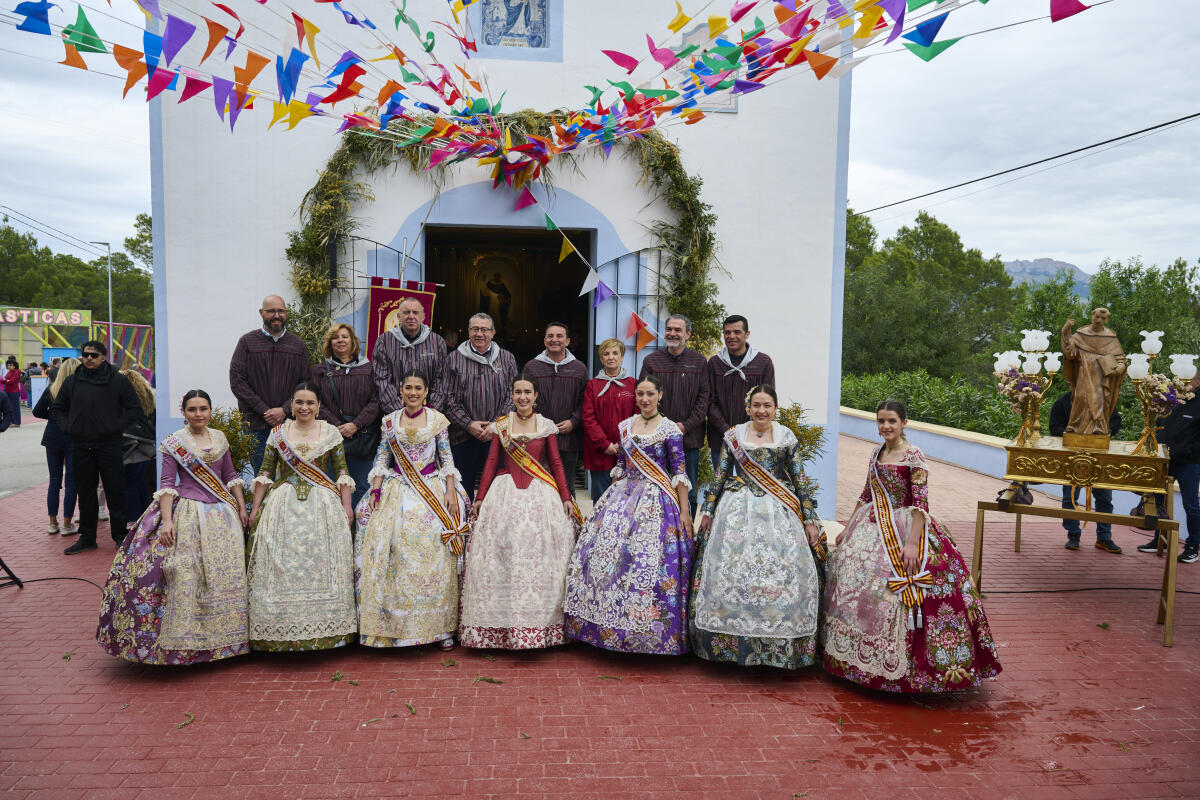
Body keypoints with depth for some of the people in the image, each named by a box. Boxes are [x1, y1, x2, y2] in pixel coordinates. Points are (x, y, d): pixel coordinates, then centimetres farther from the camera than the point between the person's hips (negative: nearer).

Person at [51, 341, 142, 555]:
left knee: (115, 493, 1)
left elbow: (135, 408, 1)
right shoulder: (71, 382, 9)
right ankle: (87, 538, 21)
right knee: (85, 494, 11)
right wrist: (67, 428, 4)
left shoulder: (118, 380, -1)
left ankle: (120, 536, 12)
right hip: (81, 447, 3)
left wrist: (117, 427, -8)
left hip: (110, 446, -3)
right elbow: (57, 409, 20)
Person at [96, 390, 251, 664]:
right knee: (186, 575, -9)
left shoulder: (220, 438, 10)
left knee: (227, 574, 4)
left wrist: (242, 508, 9)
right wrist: (167, 520, -16)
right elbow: (167, 484, -6)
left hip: (223, 513, 4)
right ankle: (185, 642, 0)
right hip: (187, 513, -4)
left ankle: (224, 638, 16)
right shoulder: (174, 443, -2)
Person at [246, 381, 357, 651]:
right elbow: (265, 474, 9)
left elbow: (342, 473, 5)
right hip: (284, 506, 1)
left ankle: (325, 631, 6)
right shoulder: (277, 433, 7)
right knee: (282, 566, -3)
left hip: (323, 506, -1)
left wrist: (347, 506, -1)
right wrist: (255, 508, 4)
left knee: (321, 563, -2)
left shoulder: (331, 433, 6)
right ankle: (283, 631, 6)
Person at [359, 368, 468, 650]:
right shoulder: (390, 421, 11)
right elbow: (382, 460, 10)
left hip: (432, 491, -1)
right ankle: (393, 625, -3)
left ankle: (442, 627, -5)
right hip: (398, 493, 2)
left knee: (434, 552, -11)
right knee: (393, 548, -11)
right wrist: (375, 491, -1)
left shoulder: (437, 420, 6)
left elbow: (447, 459, 5)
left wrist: (450, 492, -4)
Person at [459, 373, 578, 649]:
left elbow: (556, 463, 6)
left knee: (539, 553, -4)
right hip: (506, 492, 1)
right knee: (501, 556, -4)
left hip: (540, 493, 0)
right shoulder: (501, 425, 8)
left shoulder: (547, 426, 6)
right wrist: (480, 497, 4)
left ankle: (539, 624, 5)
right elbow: (491, 462, 7)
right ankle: (501, 624, 5)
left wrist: (566, 497, -1)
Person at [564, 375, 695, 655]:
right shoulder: (625, 426, 11)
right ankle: (610, 625, 12)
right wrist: (616, 495, 16)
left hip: (657, 500, -5)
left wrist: (684, 512, -9)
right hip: (624, 495, 5)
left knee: (648, 558, -10)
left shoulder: (670, 429, -4)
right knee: (608, 549, -1)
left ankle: (649, 631, 4)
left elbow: (679, 472, -6)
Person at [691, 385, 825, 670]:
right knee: (732, 568, -7)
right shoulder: (733, 435, 7)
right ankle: (731, 639, 5)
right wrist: (708, 511, 5)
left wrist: (810, 519, 0)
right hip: (738, 510, 0)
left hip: (780, 513, 0)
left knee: (783, 570, -9)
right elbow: (719, 476, 9)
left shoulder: (787, 438, 6)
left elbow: (801, 480, 5)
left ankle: (780, 645, 2)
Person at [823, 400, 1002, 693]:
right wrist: (848, 529, 18)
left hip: (903, 529, -7)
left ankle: (899, 667, 3)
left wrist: (912, 542, -24)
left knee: (898, 589, -12)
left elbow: (920, 503, -16)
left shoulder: (914, 457, -10)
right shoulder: (876, 454, 10)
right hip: (872, 530, 7)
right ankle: (865, 661, 20)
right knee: (857, 582, 6)